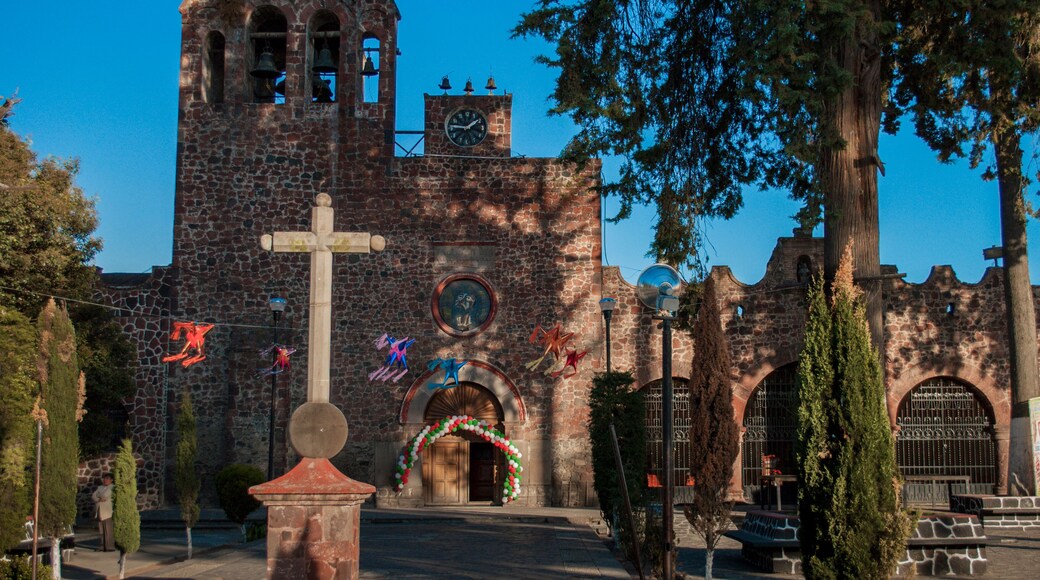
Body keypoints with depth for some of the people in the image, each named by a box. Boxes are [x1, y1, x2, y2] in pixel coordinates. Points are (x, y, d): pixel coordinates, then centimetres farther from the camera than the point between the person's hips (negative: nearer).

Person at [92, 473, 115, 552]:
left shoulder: (112, 487, 1)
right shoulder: (100, 487, 19)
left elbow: (105, 495, -12)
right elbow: (93, 496, 9)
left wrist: (98, 496, 1)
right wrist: (99, 499, -8)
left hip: (107, 512, -6)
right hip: (100, 512, 6)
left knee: (108, 530, -7)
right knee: (101, 530, 6)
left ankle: (110, 547, -4)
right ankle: (103, 546, 10)